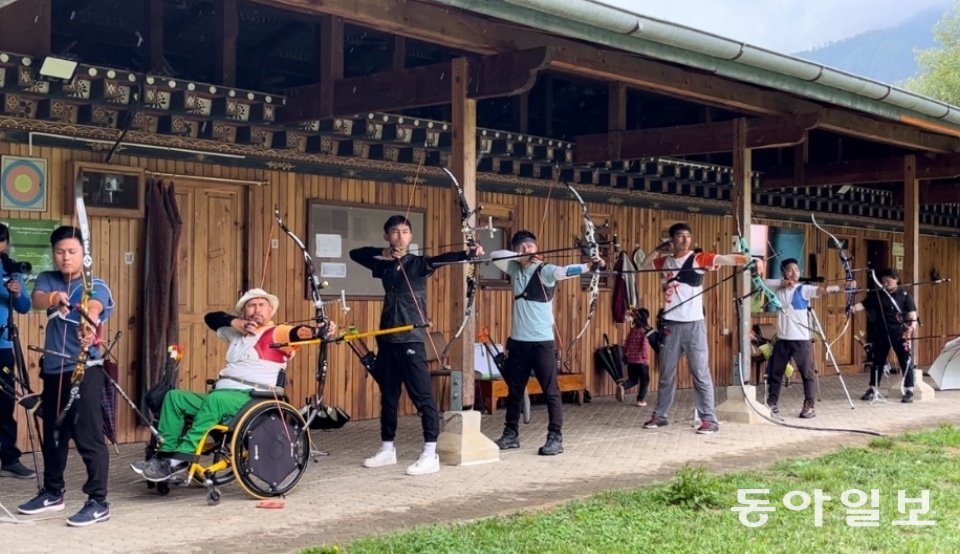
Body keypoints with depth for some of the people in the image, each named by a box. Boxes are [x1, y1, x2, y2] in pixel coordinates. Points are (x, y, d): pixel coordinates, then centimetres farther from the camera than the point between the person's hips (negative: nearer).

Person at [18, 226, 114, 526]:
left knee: (88, 436, -9)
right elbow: (37, 300, -17)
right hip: (52, 370, 6)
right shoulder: (47, 280, 5)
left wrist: (89, 324, -55)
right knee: (52, 434, 18)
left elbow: (93, 308, -31)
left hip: (85, 370, -6)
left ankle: (98, 502, -4)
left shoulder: (96, 286, -8)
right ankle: (52, 492, 34)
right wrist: (52, 298, -41)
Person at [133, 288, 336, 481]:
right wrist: (235, 322, 9)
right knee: (174, 397, -6)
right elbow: (211, 317, 29)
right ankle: (165, 453, -14)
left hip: (252, 398, -8)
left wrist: (319, 331, -39)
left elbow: (298, 333, -17)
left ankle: (182, 457, -37)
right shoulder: (237, 333, 25)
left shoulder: (277, 333, 3)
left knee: (215, 399, -36)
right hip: (222, 396, 8)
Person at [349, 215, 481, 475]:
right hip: (387, 338, 6)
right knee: (388, 395, 13)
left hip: (411, 339, -6)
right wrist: (382, 253, 1)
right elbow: (355, 253, 19)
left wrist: (468, 253, -42)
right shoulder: (383, 265, 11)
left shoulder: (418, 263, -4)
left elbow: (442, 259, -22)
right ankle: (387, 449, 23)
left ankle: (430, 455, -7)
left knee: (422, 395, -8)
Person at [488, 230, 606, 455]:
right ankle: (511, 434, 23)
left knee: (551, 390, -5)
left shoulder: (545, 271, -8)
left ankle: (555, 438, -2)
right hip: (518, 341, 6)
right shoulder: (515, 269, 10)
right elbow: (495, 256, 2)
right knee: (514, 390, 13)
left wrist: (589, 265, -46)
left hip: (542, 341, -6)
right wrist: (520, 257, -11)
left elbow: (565, 271, -26)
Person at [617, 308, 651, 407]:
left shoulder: (633, 330, 8)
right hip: (641, 360, -5)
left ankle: (622, 386, -13)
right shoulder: (646, 331, -9)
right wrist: (646, 358, -10)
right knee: (644, 380, 10)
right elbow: (645, 345, -18)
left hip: (631, 359, 5)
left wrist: (625, 355, 19)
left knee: (632, 379, 15)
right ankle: (641, 400, 9)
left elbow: (626, 344, 10)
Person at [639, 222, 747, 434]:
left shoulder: (699, 258, -3)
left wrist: (746, 259, -31)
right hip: (670, 324, 4)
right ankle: (659, 415, 24)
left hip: (693, 324, -4)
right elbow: (643, 266, 20)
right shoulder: (665, 261, 9)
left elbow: (724, 259, -16)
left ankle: (709, 419, -2)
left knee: (700, 373, -5)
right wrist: (658, 250, 6)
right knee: (666, 373, 13)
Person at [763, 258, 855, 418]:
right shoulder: (779, 289, 7)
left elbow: (822, 289, -19)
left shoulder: (804, 289, -5)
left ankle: (810, 406, 0)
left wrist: (843, 287, -35)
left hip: (801, 338, -4)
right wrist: (782, 282, -9)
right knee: (775, 372, 11)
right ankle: (771, 402, 24)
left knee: (807, 373, -4)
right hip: (782, 338, 4)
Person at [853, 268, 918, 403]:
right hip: (881, 332, 3)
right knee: (877, 360, 9)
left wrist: (912, 326, -21)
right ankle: (872, 389, 20)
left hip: (899, 332, -3)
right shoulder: (877, 294, 6)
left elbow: (912, 314, -5)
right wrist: (853, 308, -22)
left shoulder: (904, 295, -2)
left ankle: (909, 391, 6)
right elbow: (864, 304, -3)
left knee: (905, 361, -1)